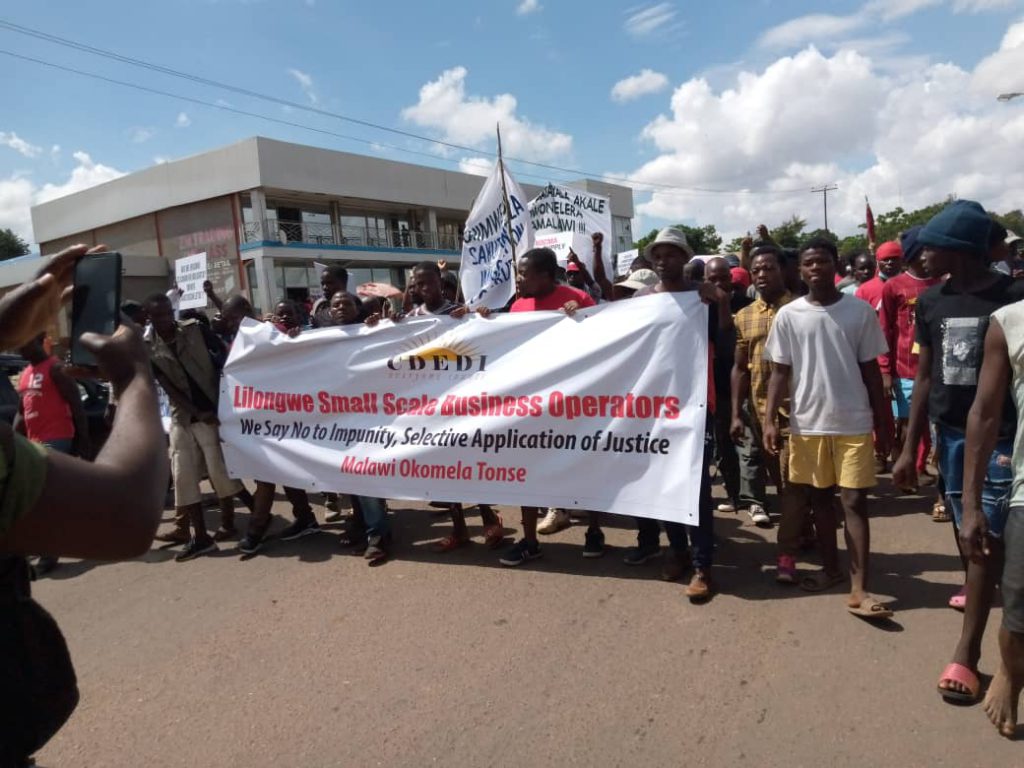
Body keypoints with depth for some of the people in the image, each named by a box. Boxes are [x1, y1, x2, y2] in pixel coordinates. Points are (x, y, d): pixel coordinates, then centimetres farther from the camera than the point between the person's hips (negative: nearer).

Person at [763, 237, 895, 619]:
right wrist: (770, 420, -6)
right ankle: (830, 568, 29)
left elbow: (871, 370, 4)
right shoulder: (788, 315, 0)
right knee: (819, 498, 12)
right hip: (807, 423, 1)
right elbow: (780, 372, 2)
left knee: (855, 501, -1)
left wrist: (883, 422, 4)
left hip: (854, 422, -1)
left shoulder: (860, 311, -1)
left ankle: (859, 589, 3)